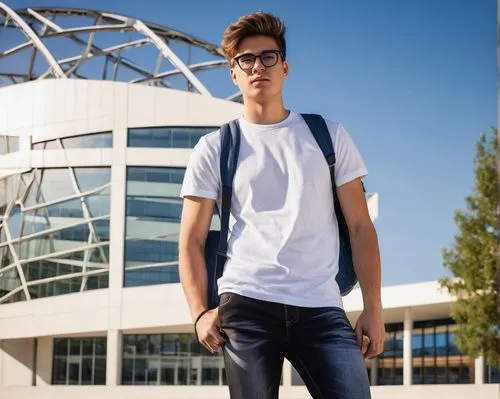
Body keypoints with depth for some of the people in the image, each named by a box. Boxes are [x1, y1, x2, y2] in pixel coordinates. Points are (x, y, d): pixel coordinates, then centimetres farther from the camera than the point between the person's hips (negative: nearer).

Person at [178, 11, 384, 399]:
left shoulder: (330, 136, 13)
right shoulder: (214, 149, 10)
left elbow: (360, 227, 10)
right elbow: (192, 241, 8)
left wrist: (373, 307, 2)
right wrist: (201, 312, -6)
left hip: (323, 309, 1)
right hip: (247, 306, -1)